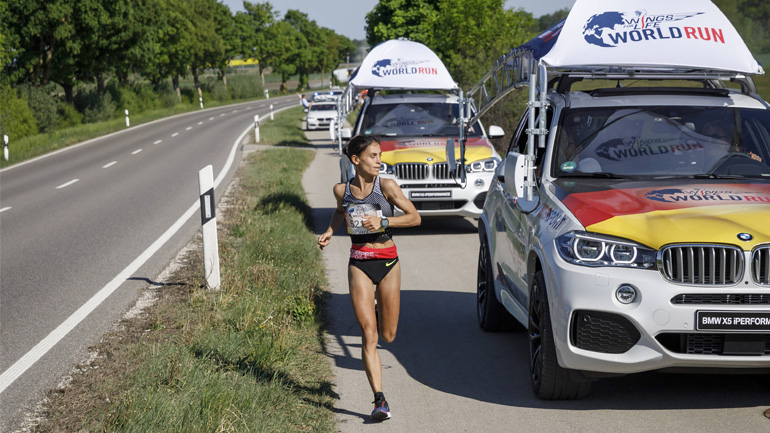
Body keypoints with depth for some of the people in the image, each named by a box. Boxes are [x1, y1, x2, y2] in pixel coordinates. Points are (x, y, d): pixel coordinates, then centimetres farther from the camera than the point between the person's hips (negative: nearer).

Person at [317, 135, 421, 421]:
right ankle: (380, 400, -10)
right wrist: (330, 231, 6)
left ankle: (379, 310, 49)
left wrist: (384, 221, -18)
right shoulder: (342, 190, 0)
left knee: (388, 335, 11)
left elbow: (415, 217, -6)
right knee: (368, 335, -9)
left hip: (387, 261, 0)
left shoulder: (386, 186, -7)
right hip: (359, 264, 0)